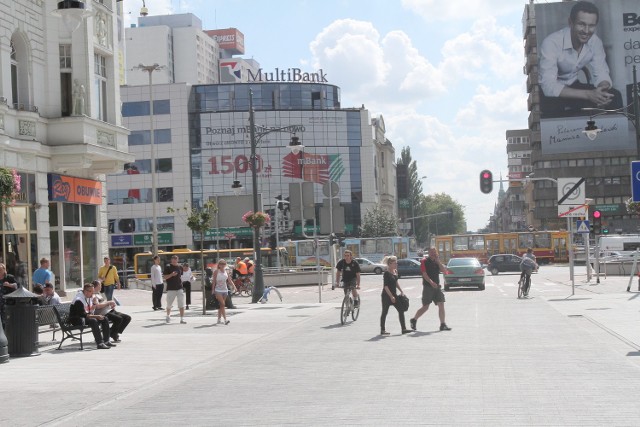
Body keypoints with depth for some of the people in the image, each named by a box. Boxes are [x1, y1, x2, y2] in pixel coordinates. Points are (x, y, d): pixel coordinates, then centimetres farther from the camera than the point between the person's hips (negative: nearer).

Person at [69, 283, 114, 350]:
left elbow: (92, 311, 11)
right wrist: (96, 316, -28)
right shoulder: (79, 300, -22)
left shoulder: (90, 297, 8)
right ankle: (100, 344, -36)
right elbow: (83, 315, -28)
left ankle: (106, 341, -2)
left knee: (104, 319, -2)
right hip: (77, 320, -10)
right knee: (93, 321, -34)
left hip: (87, 317, 10)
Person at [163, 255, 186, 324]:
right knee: (169, 305, 9)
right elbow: (165, 277, -6)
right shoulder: (168, 267, -3)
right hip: (171, 289, -3)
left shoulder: (180, 267, 9)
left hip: (179, 288, 3)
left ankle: (182, 318, -3)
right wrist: (171, 274, -21)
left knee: (181, 305, -5)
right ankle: (168, 316, 33)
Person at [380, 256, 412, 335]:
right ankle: (382, 330, 11)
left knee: (401, 310, 3)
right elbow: (385, 286, -19)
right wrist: (391, 296, -21)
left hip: (393, 295, 8)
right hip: (386, 296, -8)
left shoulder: (395, 272, 8)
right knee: (384, 312, 2)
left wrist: (401, 291, 15)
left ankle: (403, 329, 6)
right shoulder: (386, 273, -16)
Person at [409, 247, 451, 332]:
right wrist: (431, 282, -27)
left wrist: (438, 261, -7)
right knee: (425, 307, -2)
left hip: (437, 286, 5)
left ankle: (443, 325, 1)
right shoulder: (425, 261, -5)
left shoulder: (437, 261, 13)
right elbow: (424, 273, -15)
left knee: (441, 305, -3)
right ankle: (414, 320, 18)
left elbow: (444, 270, 2)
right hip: (428, 286, -5)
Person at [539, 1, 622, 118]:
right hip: (549, 92, -5)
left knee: (614, 96, -15)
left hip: (573, 86, 6)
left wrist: (603, 90, -31)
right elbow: (549, 87, -35)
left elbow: (601, 74, -5)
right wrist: (588, 94, -41)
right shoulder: (551, 43, -29)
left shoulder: (595, 42, -10)